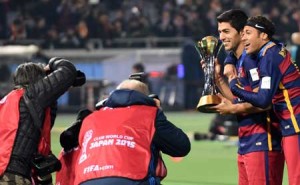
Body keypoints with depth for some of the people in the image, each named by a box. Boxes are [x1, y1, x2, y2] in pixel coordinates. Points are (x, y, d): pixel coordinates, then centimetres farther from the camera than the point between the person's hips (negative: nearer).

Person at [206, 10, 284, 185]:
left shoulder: (251, 59, -13)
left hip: (262, 140, -10)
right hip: (246, 142, 10)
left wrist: (233, 109, -10)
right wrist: (218, 78, 10)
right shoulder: (234, 60, 17)